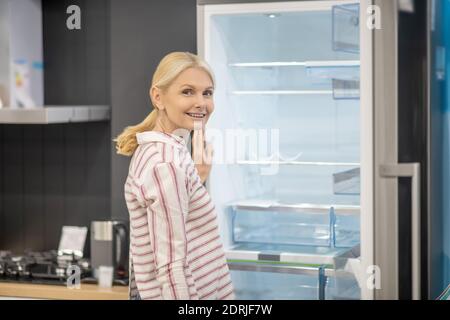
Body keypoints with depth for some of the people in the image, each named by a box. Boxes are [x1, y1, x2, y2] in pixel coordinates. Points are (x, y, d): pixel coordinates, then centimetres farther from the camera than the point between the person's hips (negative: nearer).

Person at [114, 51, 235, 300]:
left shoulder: (162, 150, 8)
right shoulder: (166, 163, -20)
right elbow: (172, 266, -23)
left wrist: (197, 180, 7)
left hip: (197, 291, 9)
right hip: (184, 294, -9)